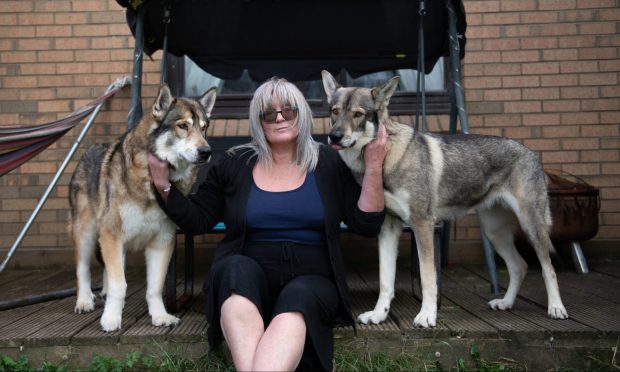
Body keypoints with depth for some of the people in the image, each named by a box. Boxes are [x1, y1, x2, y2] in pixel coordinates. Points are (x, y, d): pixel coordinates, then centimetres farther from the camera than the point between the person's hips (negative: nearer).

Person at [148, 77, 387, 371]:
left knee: (298, 297, -36)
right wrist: (164, 185, -1)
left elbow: (366, 225, 3)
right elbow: (196, 221, 13)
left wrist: (373, 168, -6)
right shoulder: (234, 164, 9)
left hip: (311, 278, 0)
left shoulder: (328, 163, 7)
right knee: (237, 266, -34)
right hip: (245, 279, 1)